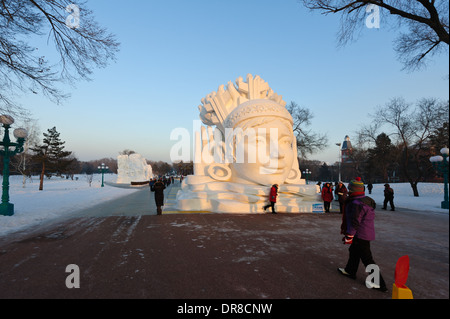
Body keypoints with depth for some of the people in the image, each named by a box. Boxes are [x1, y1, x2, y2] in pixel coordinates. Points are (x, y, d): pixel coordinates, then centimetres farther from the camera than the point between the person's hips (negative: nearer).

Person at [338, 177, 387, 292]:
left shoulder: (356, 204, -25)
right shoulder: (367, 200, 8)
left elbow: (354, 222, -27)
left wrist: (348, 236, -19)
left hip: (361, 235, -10)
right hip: (368, 233, 10)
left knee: (367, 259, -1)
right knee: (354, 251, 23)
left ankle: (379, 283, 7)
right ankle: (350, 271, 39)